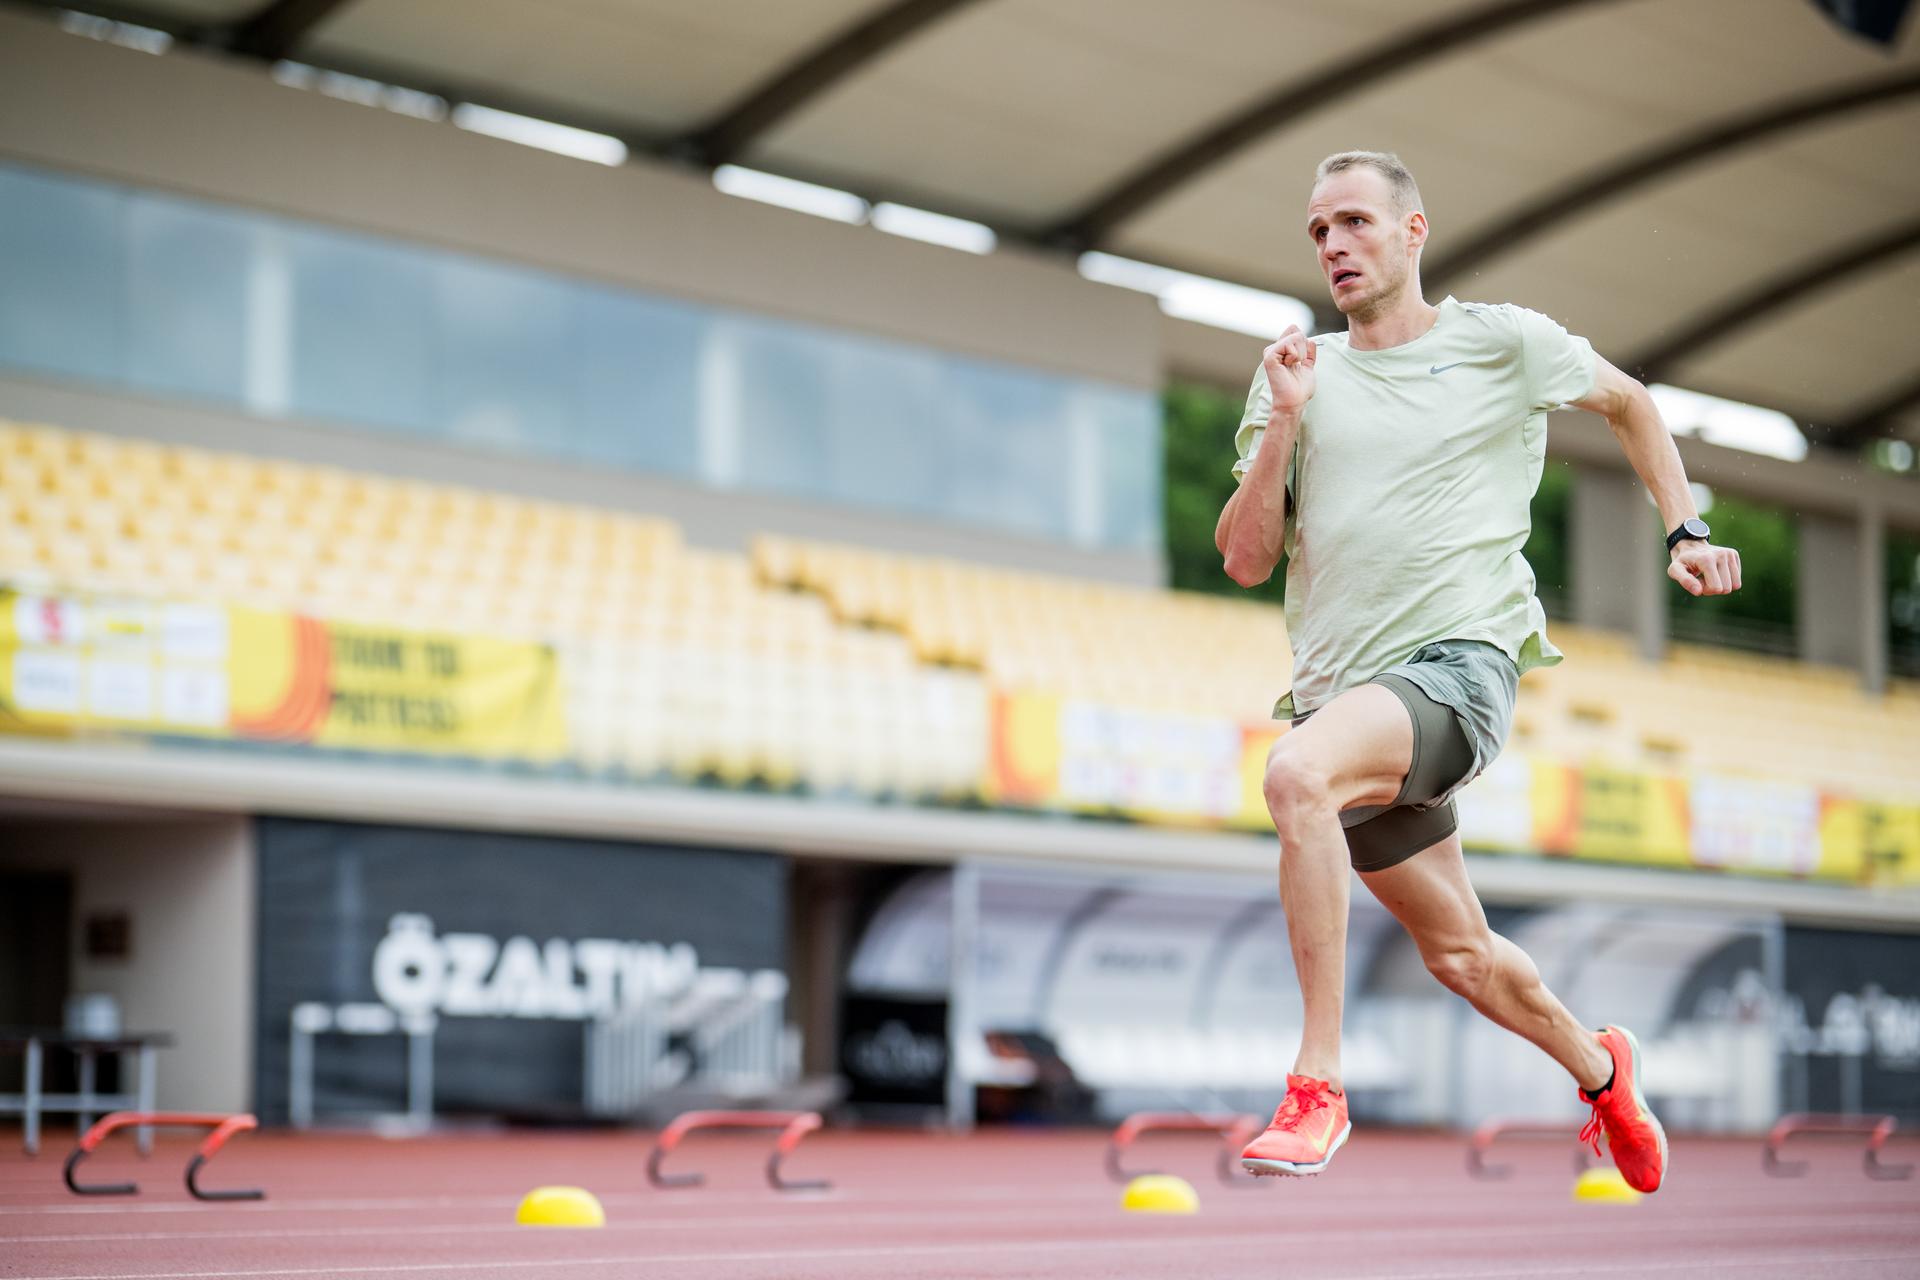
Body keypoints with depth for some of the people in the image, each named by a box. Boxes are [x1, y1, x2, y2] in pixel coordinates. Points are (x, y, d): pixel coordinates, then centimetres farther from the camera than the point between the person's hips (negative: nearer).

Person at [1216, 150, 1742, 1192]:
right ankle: (1600, 1069, 43)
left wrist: (1684, 532, 13)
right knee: (1459, 956, 12)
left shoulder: (1505, 343, 5)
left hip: (1458, 665, -5)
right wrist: (1284, 423, -5)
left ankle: (1319, 1085, -30)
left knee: (1297, 775, -34)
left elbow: (1627, 401, 23)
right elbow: (1245, 560, 6)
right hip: (1341, 695, 5)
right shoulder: (1299, 375, 11)